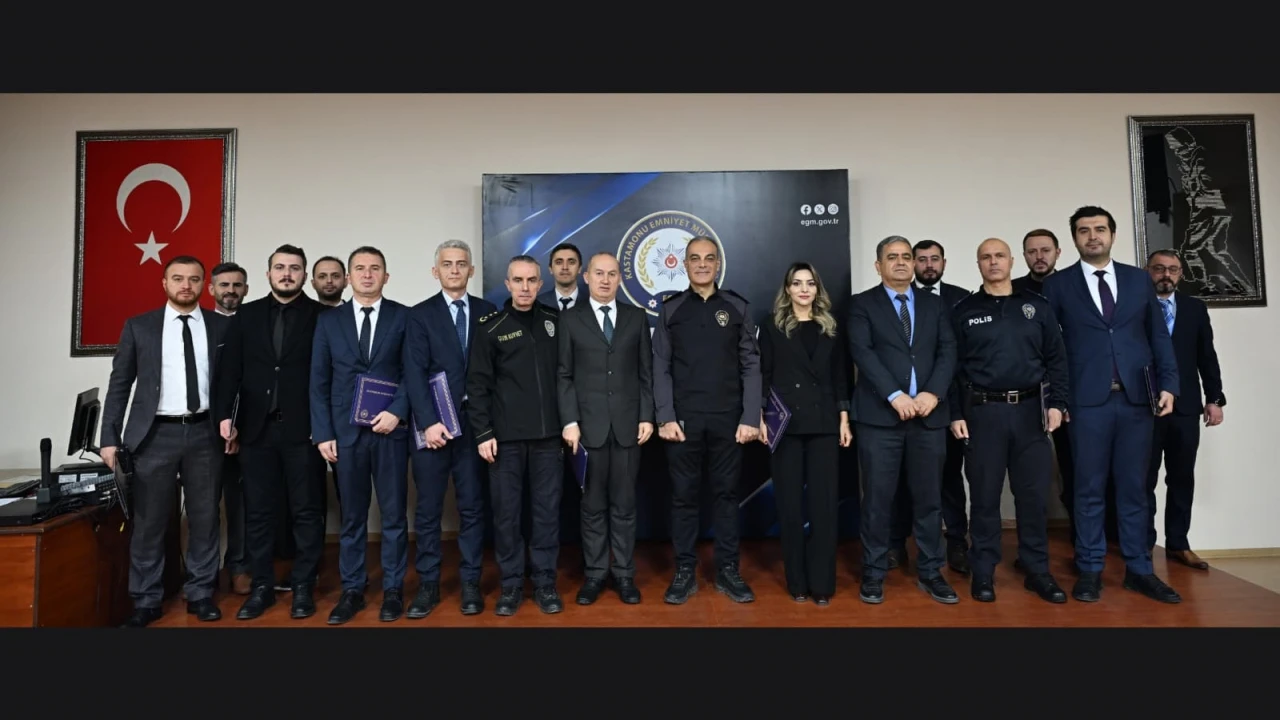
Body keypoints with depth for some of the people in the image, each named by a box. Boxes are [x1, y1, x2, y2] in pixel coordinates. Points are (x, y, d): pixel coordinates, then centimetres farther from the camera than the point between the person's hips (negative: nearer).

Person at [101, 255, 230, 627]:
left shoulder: (222, 326, 4)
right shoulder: (138, 326, 4)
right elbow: (119, 384, 5)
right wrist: (110, 438, 0)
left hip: (205, 433, 0)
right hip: (155, 434, 0)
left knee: (205, 517, 7)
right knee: (148, 521, 6)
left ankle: (200, 594, 19)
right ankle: (146, 600, 19)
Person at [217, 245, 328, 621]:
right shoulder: (247, 314, 10)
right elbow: (231, 369, 9)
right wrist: (226, 414, 1)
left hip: (304, 429, -3)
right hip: (257, 428, 3)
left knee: (306, 511, 4)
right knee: (259, 512, 10)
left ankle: (303, 587, 16)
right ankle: (262, 586, 22)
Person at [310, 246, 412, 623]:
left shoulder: (403, 317, 3)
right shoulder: (328, 320, 8)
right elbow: (319, 381, 5)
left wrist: (397, 412, -14)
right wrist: (323, 432, -1)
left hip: (390, 428, -1)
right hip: (345, 431, 2)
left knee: (393, 514, 6)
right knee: (352, 516, 10)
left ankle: (393, 589, 18)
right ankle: (352, 590, 22)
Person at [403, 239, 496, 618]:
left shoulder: (487, 312, 7)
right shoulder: (420, 314, 3)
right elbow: (415, 373, -5)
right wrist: (428, 422, -14)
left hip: (474, 421, 1)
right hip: (433, 422, -1)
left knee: (472, 506, 7)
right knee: (428, 509, 6)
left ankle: (470, 582, 19)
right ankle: (428, 584, 19)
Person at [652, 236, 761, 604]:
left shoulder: (737, 307, 5)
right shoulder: (670, 309, 6)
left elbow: (751, 366, 2)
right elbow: (661, 368, 2)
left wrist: (751, 417, -5)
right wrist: (665, 417, -7)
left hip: (728, 419, 0)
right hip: (683, 419, 0)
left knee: (727, 494, 8)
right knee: (683, 496, 7)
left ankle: (727, 570, 21)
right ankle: (685, 571, 18)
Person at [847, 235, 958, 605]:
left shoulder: (933, 303, 15)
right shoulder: (862, 304, 4)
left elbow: (948, 350, 5)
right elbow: (862, 352, -8)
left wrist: (934, 393, -11)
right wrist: (895, 395, -17)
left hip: (929, 414, 3)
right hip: (880, 415, -3)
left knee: (929, 497, 10)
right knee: (877, 498, 2)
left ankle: (929, 572, 24)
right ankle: (874, 573, 15)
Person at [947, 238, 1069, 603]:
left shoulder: (1037, 306, 8)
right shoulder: (963, 311, 3)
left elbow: (1056, 359, 7)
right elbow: (953, 366, 0)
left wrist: (1056, 403, -2)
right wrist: (956, 415, -5)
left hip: (1030, 410, 2)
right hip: (982, 412, -1)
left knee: (1033, 494, 7)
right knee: (985, 496, 5)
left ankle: (1037, 571, 21)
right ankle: (984, 572, 15)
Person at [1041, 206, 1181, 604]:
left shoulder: (1139, 279, 12)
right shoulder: (1058, 284, 3)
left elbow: (1159, 336, 11)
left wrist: (1168, 385, 1)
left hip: (1137, 398, 3)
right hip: (1088, 400, -3)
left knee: (1134, 487, 9)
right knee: (1090, 489, 3)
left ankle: (1139, 570, 19)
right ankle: (1090, 569, 12)